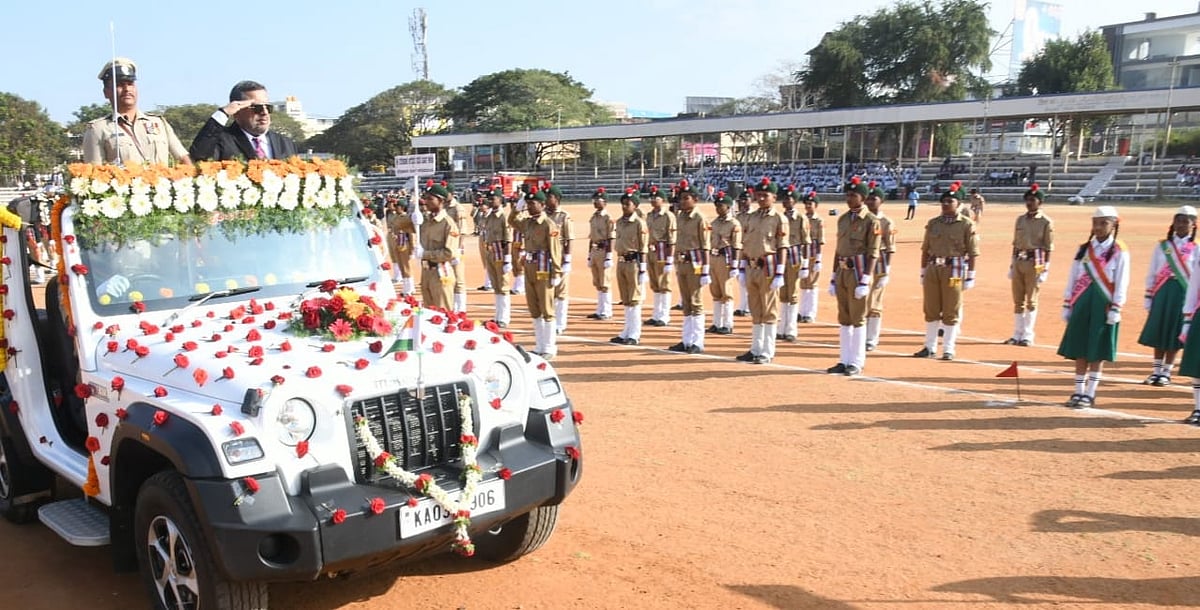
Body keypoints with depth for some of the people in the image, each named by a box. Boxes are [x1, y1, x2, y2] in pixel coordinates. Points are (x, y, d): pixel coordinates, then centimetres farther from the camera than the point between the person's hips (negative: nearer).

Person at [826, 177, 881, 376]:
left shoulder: (871, 221, -8)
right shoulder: (843, 219, 13)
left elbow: (873, 253, -12)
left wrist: (865, 281, -19)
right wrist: (833, 277, 14)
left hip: (858, 272, -7)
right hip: (842, 271, 7)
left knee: (858, 318, -1)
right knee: (844, 319, 10)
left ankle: (857, 362, 6)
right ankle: (844, 361, 18)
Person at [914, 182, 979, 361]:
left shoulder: (966, 224, -3)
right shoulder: (933, 223, 9)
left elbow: (972, 253, -4)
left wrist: (970, 276, -7)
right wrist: (923, 272, 11)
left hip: (954, 270, -4)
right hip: (933, 269, 4)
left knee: (951, 312, 1)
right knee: (931, 310, 9)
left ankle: (948, 350, 10)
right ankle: (930, 348, 20)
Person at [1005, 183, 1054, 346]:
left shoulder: (1046, 222, -5)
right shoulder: (1020, 219, 12)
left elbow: (1048, 247, -6)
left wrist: (1045, 268, -11)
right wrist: (1012, 264, 14)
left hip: (1035, 262, -6)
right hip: (1018, 261, 6)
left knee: (1031, 301, -1)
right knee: (1018, 300, 9)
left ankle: (1027, 336, 6)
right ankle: (1017, 334, 17)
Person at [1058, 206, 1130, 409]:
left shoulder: (1119, 251, -4)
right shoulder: (1084, 248, 9)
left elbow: (1121, 283, -6)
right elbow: (1072, 278, 10)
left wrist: (1115, 309, -11)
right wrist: (1067, 305, 8)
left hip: (1103, 306, -4)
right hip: (1082, 304, 4)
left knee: (1097, 351, 2)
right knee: (1079, 350, 7)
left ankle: (1089, 394, 10)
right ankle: (1078, 392, 16)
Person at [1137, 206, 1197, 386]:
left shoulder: (1196, 248, 1)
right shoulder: (1162, 246, 6)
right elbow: (1151, 274, 8)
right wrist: (1148, 298, 5)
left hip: (1184, 292, -2)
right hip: (1163, 292, 2)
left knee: (1175, 335, 4)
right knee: (1158, 333, 6)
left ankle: (1166, 373, 15)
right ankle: (1156, 371, 18)